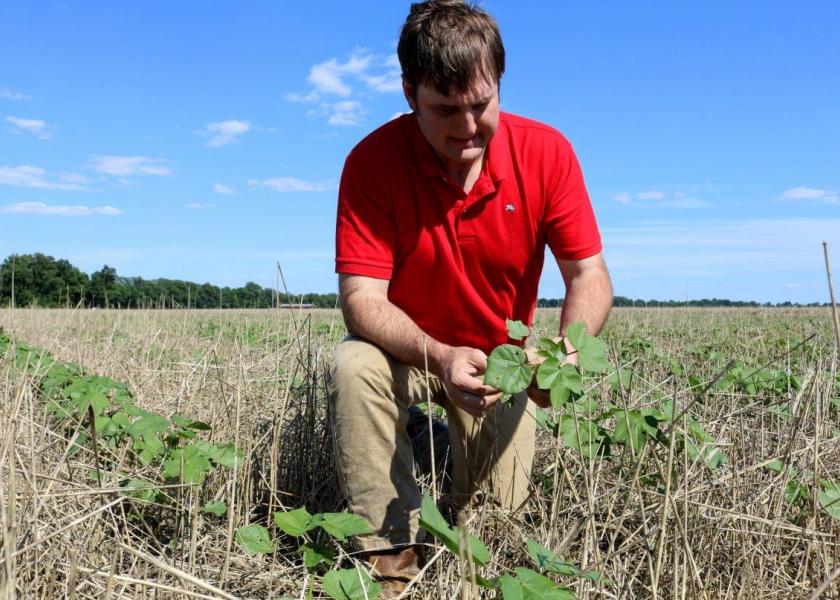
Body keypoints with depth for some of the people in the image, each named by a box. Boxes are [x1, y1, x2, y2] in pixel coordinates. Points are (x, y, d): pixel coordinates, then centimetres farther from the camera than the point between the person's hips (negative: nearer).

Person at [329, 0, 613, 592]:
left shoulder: (546, 152, -17)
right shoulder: (372, 162, -21)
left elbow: (590, 276, -15)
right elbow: (362, 298, -25)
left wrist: (566, 349, -36)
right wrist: (438, 357, -43)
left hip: (501, 357, 2)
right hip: (409, 350, -1)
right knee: (354, 367, -34)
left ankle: (467, 444, 33)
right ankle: (390, 552, -17)